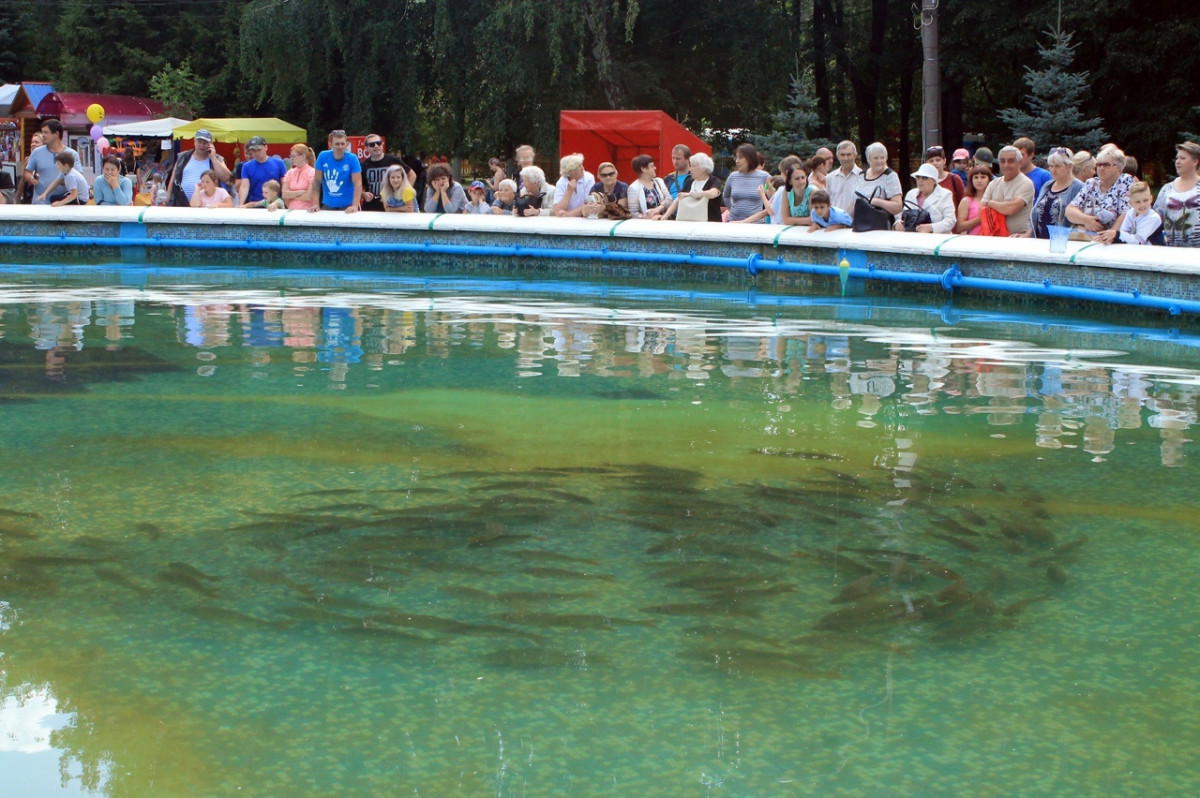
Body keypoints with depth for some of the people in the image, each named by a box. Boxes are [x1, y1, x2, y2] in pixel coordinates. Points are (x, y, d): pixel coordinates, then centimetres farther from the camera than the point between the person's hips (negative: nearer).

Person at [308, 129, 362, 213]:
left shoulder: (352, 158, -8)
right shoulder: (323, 156, -3)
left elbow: (358, 184, -14)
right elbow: (317, 182, -1)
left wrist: (355, 206, -26)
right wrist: (315, 204, -8)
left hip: (347, 206, -2)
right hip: (327, 205, 2)